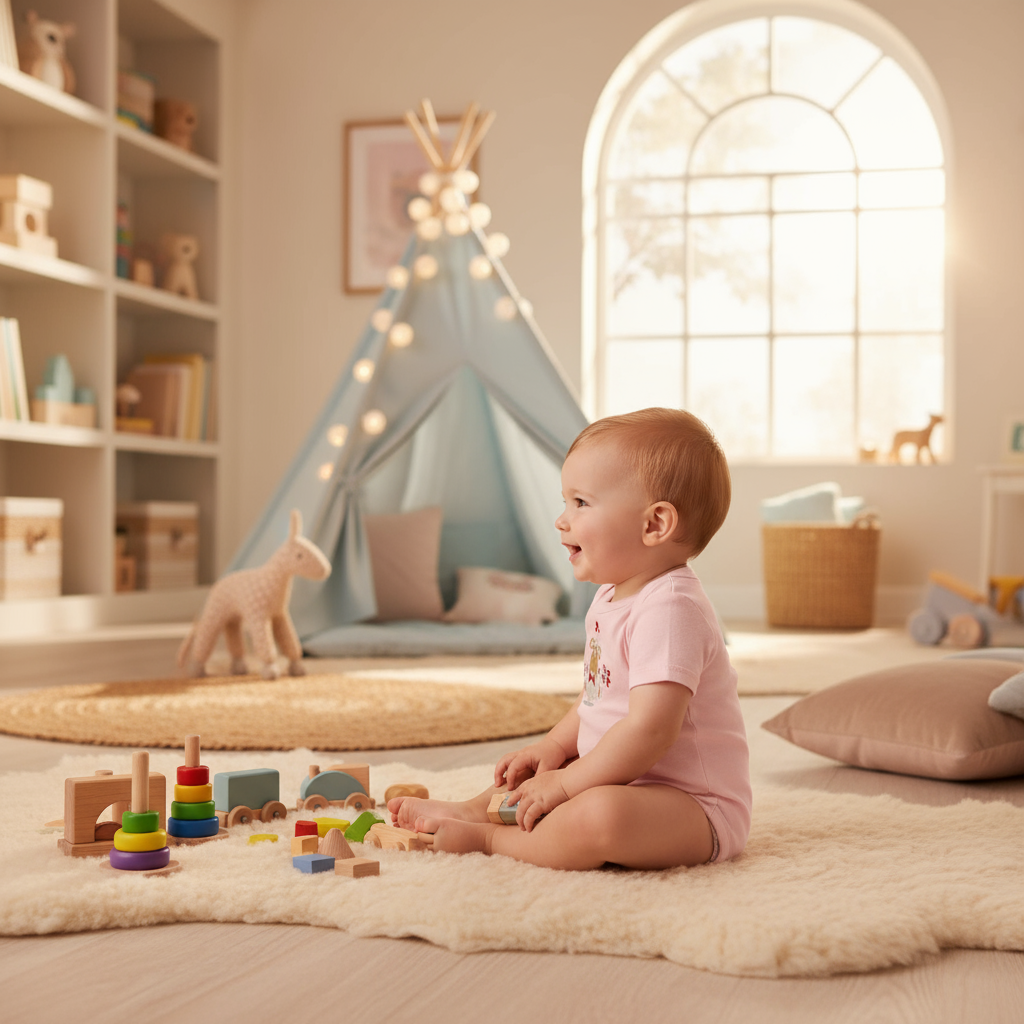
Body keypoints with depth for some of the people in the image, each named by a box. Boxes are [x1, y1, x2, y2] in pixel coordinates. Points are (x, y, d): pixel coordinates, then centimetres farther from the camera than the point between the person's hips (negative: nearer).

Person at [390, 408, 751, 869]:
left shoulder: (668, 610, -24)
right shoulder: (612, 599, 11)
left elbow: (650, 730, -31)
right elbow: (597, 698, 22)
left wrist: (565, 784, -22)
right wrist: (554, 747, 8)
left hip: (695, 804, -11)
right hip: (626, 783, 11)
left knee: (598, 816, -37)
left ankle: (488, 836, -16)